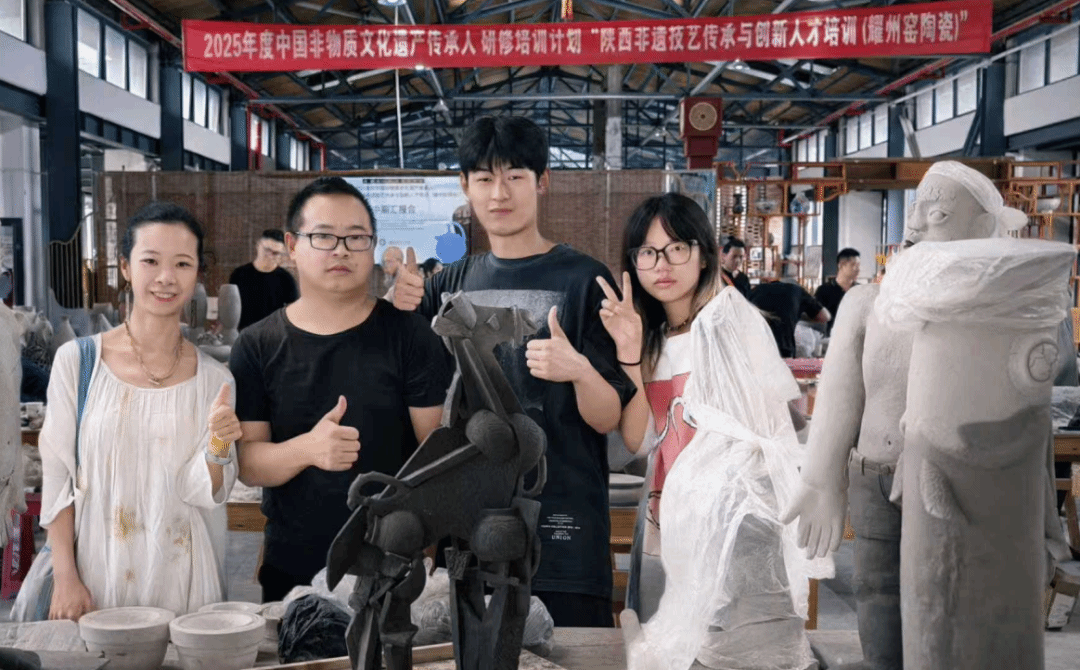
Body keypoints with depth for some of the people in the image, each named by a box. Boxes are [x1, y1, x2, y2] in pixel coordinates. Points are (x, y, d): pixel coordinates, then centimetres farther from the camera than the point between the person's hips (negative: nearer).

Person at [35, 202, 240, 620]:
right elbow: (57, 476, -2)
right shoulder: (76, 361, -5)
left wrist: (218, 449, -23)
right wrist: (65, 578, -6)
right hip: (98, 571, -1)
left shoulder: (214, 380, -1)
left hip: (182, 579, 1)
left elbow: (202, 493, -3)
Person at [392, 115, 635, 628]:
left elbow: (609, 419, -6)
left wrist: (580, 371, -28)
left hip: (560, 528, -4)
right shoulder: (450, 283, 8)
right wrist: (395, 314, -5)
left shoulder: (584, 279, -5)